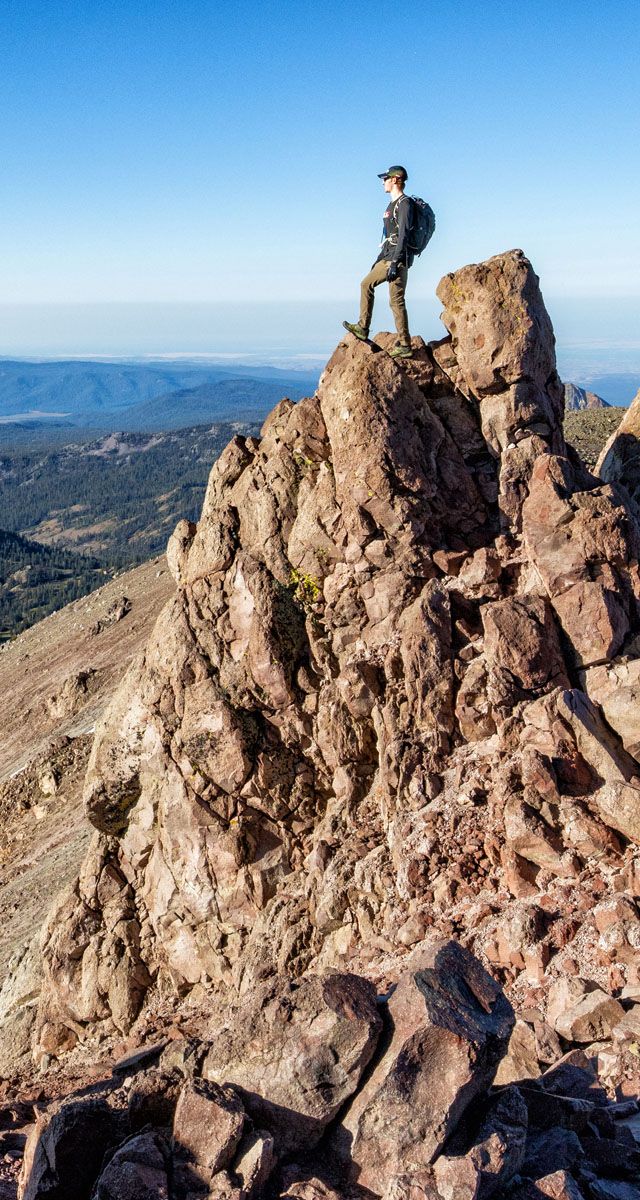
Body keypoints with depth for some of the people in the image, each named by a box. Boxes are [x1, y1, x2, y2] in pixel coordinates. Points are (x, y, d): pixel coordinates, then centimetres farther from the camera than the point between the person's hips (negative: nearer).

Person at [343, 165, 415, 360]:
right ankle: (363, 328, 19)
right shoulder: (392, 204, 19)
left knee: (396, 300, -11)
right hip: (388, 257, 11)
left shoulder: (404, 203, -12)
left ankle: (404, 346, -9)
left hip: (399, 258, -11)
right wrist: (380, 258, 27)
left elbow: (403, 235, -20)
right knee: (366, 284, 16)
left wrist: (395, 263, -26)